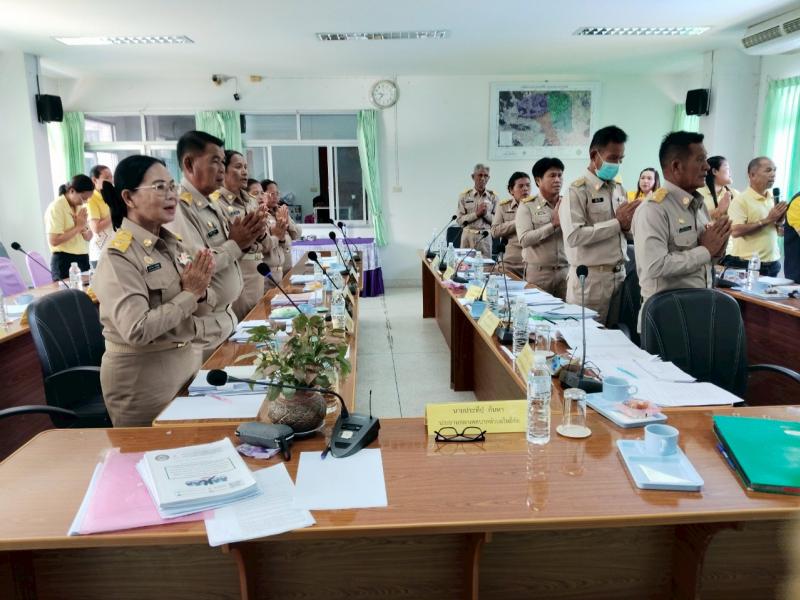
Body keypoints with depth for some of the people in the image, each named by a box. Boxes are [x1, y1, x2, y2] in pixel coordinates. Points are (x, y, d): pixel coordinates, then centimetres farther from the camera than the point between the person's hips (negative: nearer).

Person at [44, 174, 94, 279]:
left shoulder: (80, 207, 10)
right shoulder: (56, 207, -11)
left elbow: (89, 237, 11)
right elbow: (54, 240, -19)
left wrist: (83, 227, -9)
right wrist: (78, 227, -15)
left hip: (83, 259, 7)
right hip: (64, 261, -7)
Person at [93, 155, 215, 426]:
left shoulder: (173, 243, 3)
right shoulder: (119, 256, -18)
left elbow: (199, 309, 7)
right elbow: (137, 330, -27)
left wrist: (201, 292, -15)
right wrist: (189, 294, -19)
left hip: (186, 360, 7)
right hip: (143, 376, -7)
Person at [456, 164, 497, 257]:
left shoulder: (493, 196, 7)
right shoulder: (464, 196, 4)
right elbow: (460, 220, -2)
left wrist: (486, 214, -11)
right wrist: (476, 214, -12)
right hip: (468, 235, -1)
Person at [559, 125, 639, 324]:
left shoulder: (619, 188, 12)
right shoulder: (577, 190, -9)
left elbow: (627, 230, 17)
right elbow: (574, 236, -21)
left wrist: (628, 223, -6)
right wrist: (617, 223, -14)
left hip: (619, 275, 6)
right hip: (591, 278, -6)